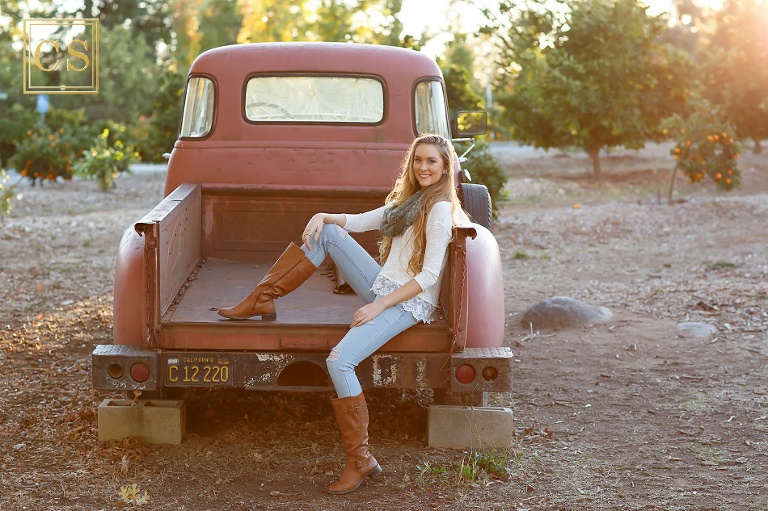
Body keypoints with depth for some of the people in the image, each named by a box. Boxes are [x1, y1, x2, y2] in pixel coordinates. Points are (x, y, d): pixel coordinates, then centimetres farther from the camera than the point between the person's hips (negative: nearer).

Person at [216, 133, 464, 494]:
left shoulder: (440, 208, -12)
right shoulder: (407, 200, 16)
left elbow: (430, 275, -18)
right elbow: (359, 221, 18)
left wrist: (379, 306, -20)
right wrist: (323, 216, -2)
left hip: (410, 303, -9)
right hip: (383, 287, 9)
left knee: (339, 361, -27)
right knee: (328, 232, 1)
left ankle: (360, 460, -18)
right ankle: (261, 300, 7)